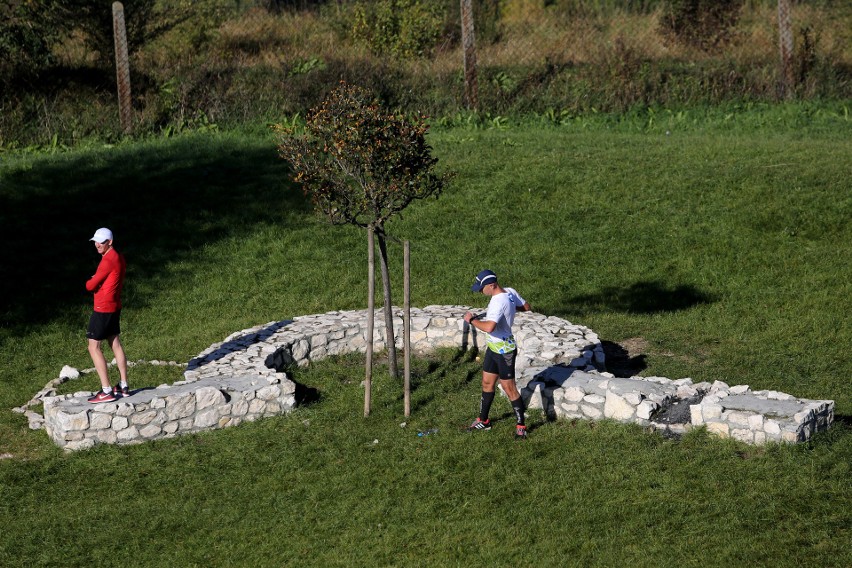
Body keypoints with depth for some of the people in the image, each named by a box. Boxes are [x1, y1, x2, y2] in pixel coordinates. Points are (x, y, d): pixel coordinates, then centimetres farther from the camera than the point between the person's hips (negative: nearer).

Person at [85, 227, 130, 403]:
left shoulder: (108, 260, -20)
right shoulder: (118, 257, 11)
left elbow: (90, 285, -17)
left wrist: (89, 282, 6)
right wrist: (96, 281, 3)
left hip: (103, 309, -10)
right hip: (114, 307, 10)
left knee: (94, 347, -5)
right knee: (115, 344, 15)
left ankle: (107, 391, -9)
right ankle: (123, 387, 19)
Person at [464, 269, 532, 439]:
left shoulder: (498, 302, -30)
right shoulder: (510, 292, -2)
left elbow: (489, 327, -42)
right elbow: (526, 306, 13)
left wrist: (472, 320, -27)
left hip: (504, 350, -10)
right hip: (493, 348, 10)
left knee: (509, 388, 1)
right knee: (487, 383, 18)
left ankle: (521, 426, 13)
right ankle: (483, 420, 33)